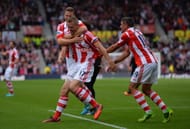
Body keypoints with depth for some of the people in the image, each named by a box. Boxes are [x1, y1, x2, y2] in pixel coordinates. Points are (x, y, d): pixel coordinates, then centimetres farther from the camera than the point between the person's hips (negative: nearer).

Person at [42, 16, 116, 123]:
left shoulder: (86, 34, -13)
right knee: (64, 90, 5)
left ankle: (96, 106, -13)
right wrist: (73, 40, -27)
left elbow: (100, 47, -18)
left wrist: (109, 60, -26)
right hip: (74, 67, 7)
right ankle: (56, 117, 14)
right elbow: (60, 42, -12)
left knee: (73, 87, -23)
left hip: (85, 65, -7)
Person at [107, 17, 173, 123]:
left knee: (132, 87, -1)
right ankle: (166, 110, 8)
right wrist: (114, 62, 28)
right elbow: (127, 52, 28)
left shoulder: (127, 34, -3)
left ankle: (148, 111, -9)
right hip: (153, 62, 9)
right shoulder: (136, 32, 25)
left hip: (145, 63, -9)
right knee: (146, 89, 16)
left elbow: (114, 47, 8)